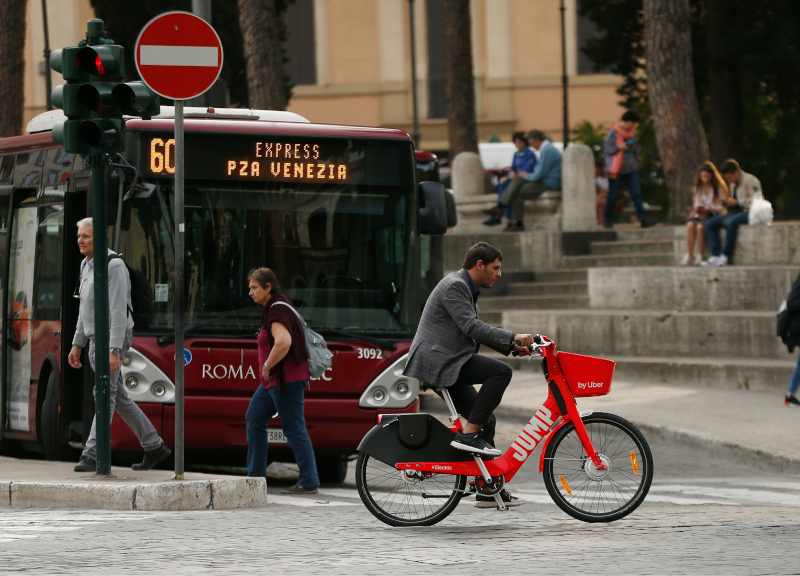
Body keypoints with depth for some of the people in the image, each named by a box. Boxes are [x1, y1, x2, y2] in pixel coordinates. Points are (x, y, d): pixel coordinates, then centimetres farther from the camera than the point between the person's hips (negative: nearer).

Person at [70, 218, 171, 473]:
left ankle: (92, 455, -20)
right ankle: (154, 447, 20)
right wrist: (77, 344, 18)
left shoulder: (114, 266, -15)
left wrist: (114, 351, -27)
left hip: (114, 338, -10)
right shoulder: (87, 266, 14)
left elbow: (119, 311, -21)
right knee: (119, 398, 13)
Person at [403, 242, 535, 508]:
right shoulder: (453, 286, -12)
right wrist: (512, 338, -22)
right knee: (501, 372, -23)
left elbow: (476, 331, 27)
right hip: (435, 360, -11)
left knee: (486, 420, 11)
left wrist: (511, 346, 16)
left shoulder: (467, 288, 22)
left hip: (447, 365, 11)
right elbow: (471, 327, -22)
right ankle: (468, 434, -21)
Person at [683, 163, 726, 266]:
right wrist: (696, 207, -4)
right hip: (699, 213, 4)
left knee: (700, 226, -34)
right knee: (690, 225, -29)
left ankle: (700, 256, -27)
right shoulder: (698, 188, 16)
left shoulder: (719, 187, 0)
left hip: (712, 214, -4)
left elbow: (722, 207, -4)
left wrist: (712, 209, -21)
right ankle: (689, 255, -30)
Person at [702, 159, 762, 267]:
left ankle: (725, 256, -33)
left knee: (731, 222, -39)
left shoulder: (750, 180, -6)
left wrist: (737, 202, -18)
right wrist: (727, 203, 8)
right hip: (735, 212, 9)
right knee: (709, 224, -6)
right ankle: (716, 255, -20)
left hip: (748, 212, -9)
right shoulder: (733, 184, 21)